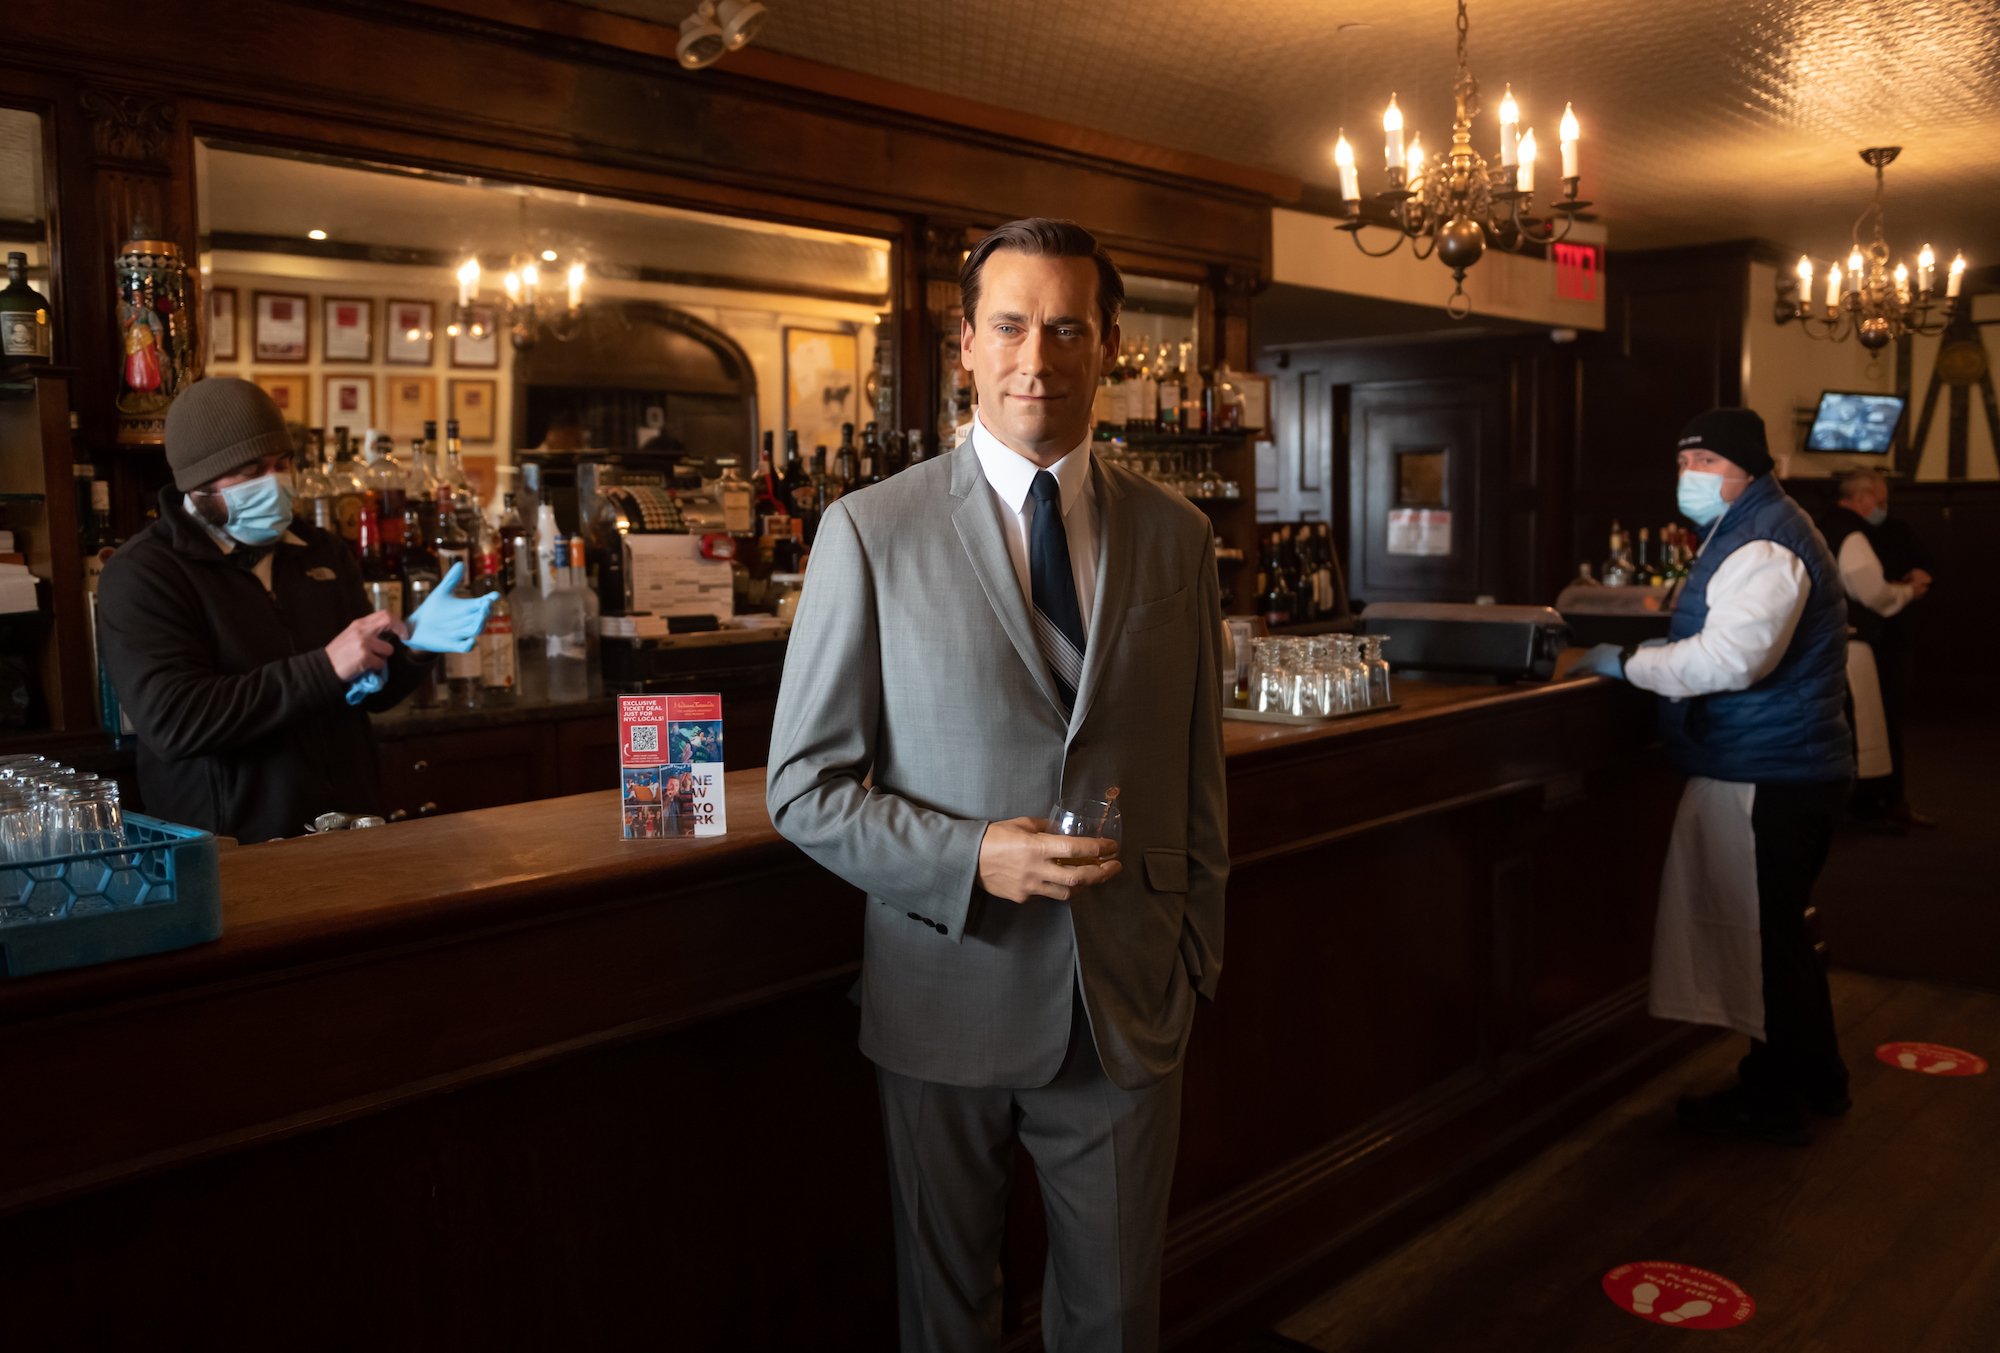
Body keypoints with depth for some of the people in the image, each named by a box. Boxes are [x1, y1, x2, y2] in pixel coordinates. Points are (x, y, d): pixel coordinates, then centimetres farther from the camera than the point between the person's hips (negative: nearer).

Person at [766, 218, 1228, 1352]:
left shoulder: (1178, 538, 2)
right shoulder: (870, 532, -7)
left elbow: (1200, 777, 8)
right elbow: (806, 787, -7)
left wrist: (1197, 955, 6)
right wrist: (973, 858, -20)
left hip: (1130, 1004, 2)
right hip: (948, 997, -2)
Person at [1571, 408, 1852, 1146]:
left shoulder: (1763, 547, -19)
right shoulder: (1751, 531, 16)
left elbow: (1729, 660, -31)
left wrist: (1627, 663, -21)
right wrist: (1645, 656, 12)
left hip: (1765, 776, -11)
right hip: (1784, 764, 11)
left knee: (1761, 936, 0)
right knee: (1777, 931, 20)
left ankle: (1773, 1101, 13)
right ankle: (1815, 1081, 34)